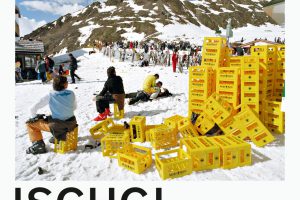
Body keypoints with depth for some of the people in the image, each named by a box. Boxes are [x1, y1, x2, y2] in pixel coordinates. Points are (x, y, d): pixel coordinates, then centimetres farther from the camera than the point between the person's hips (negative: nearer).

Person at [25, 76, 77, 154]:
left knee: (30, 123, 12)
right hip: (71, 123, 5)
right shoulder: (71, 93, -4)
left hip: (57, 126, -5)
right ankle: (59, 136, 50)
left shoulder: (50, 96, -13)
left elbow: (33, 109, -10)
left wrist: (35, 117, 9)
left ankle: (39, 145, 12)